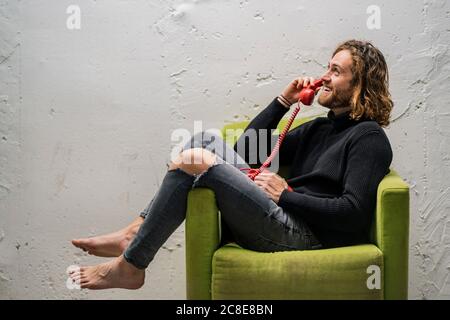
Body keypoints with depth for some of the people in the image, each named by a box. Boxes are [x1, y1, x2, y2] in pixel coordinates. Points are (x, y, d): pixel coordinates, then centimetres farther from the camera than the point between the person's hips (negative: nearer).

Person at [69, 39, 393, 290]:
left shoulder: (368, 137, -1)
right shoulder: (319, 128, 24)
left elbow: (354, 212, -15)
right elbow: (247, 149, 23)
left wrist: (286, 194, -11)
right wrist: (284, 101, 15)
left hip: (303, 236, -8)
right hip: (281, 220, 9)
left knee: (194, 161, -19)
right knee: (207, 141, 2)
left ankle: (129, 266, -8)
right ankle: (134, 234, -4)